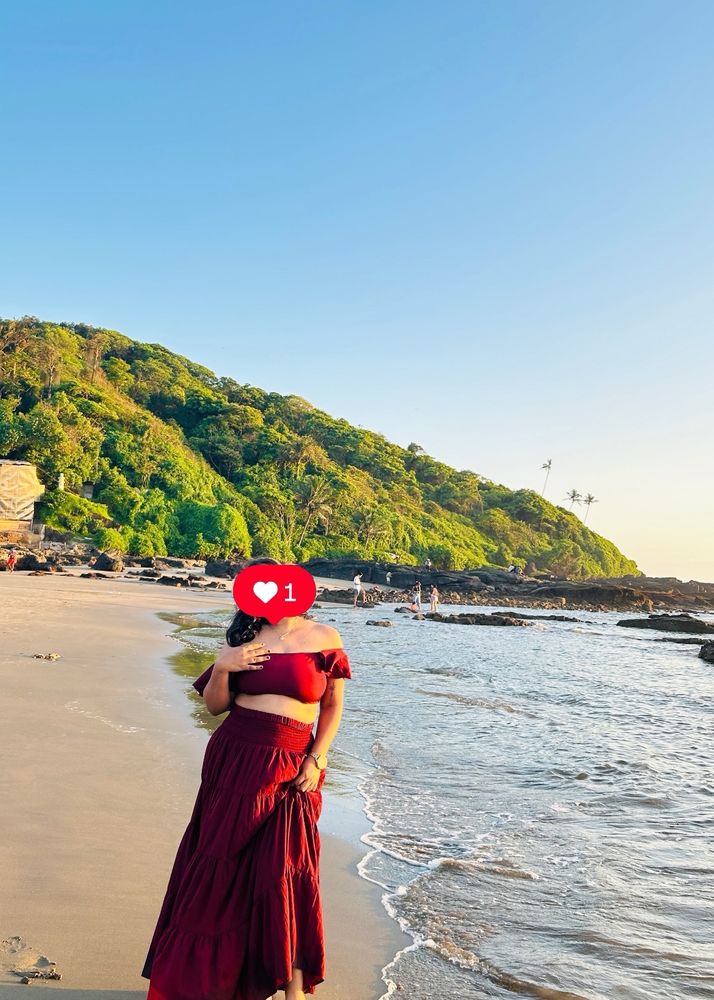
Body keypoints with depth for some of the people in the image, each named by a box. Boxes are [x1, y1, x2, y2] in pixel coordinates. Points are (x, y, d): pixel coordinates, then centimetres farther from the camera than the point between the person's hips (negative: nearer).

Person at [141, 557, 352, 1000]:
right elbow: (215, 706, 8)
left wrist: (316, 760, -4)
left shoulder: (324, 638, 0)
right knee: (221, 866, 9)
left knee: (285, 872, -2)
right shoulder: (244, 639, 5)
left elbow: (333, 706, 5)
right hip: (233, 760, 2)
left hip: (289, 771, -2)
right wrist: (222, 667, -10)